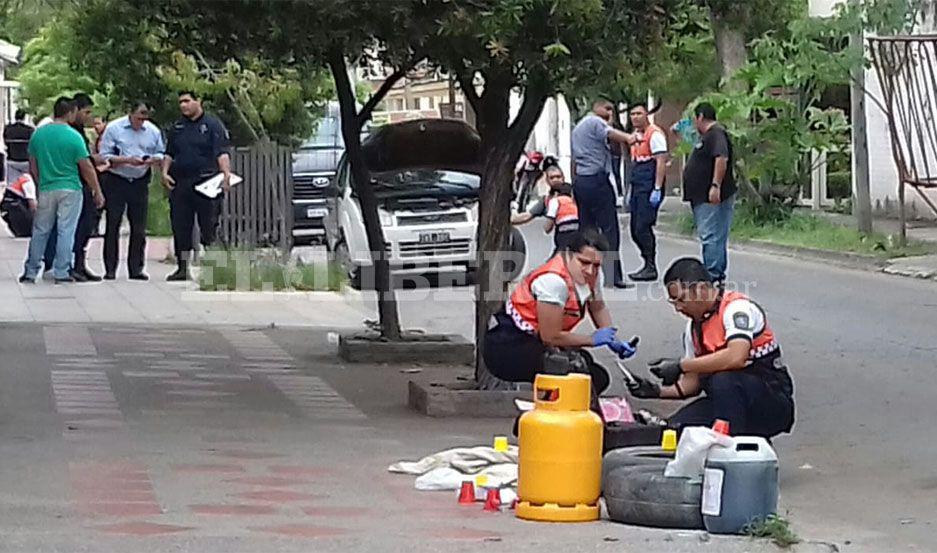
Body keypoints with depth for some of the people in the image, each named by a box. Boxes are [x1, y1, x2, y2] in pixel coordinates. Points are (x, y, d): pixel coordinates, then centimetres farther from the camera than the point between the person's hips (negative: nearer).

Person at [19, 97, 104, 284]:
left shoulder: (38, 134, 2)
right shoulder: (73, 137, -10)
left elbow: (33, 166, 9)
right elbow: (87, 168, -8)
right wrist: (97, 192, -1)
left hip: (46, 189, 4)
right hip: (70, 189, -4)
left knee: (40, 231, 11)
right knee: (66, 231, 2)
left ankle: (30, 271, 13)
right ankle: (61, 272, 1)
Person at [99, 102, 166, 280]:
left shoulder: (153, 131, 6)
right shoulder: (113, 129, -4)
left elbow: (160, 155, 11)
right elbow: (105, 157, -8)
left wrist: (153, 160, -12)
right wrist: (127, 160, -19)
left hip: (140, 183, 3)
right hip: (116, 183, -3)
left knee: (139, 228, 3)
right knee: (113, 226, -2)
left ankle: (136, 269, 9)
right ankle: (110, 270, 2)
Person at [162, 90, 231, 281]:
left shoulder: (213, 125, 0)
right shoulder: (177, 128, 17)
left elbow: (222, 153, -9)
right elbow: (169, 154, 21)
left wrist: (226, 174, -23)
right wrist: (165, 172, 5)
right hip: (180, 184, 5)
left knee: (208, 226, -4)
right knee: (180, 226, 4)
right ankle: (183, 267, 10)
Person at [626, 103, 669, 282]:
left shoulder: (654, 134, -9)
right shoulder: (635, 135, 18)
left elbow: (661, 162, -15)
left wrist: (657, 189, -21)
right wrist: (630, 193, 21)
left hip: (649, 189, -9)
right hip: (637, 187, 9)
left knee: (643, 227, -11)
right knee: (635, 229, 8)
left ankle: (651, 268, -5)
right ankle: (648, 265, 16)